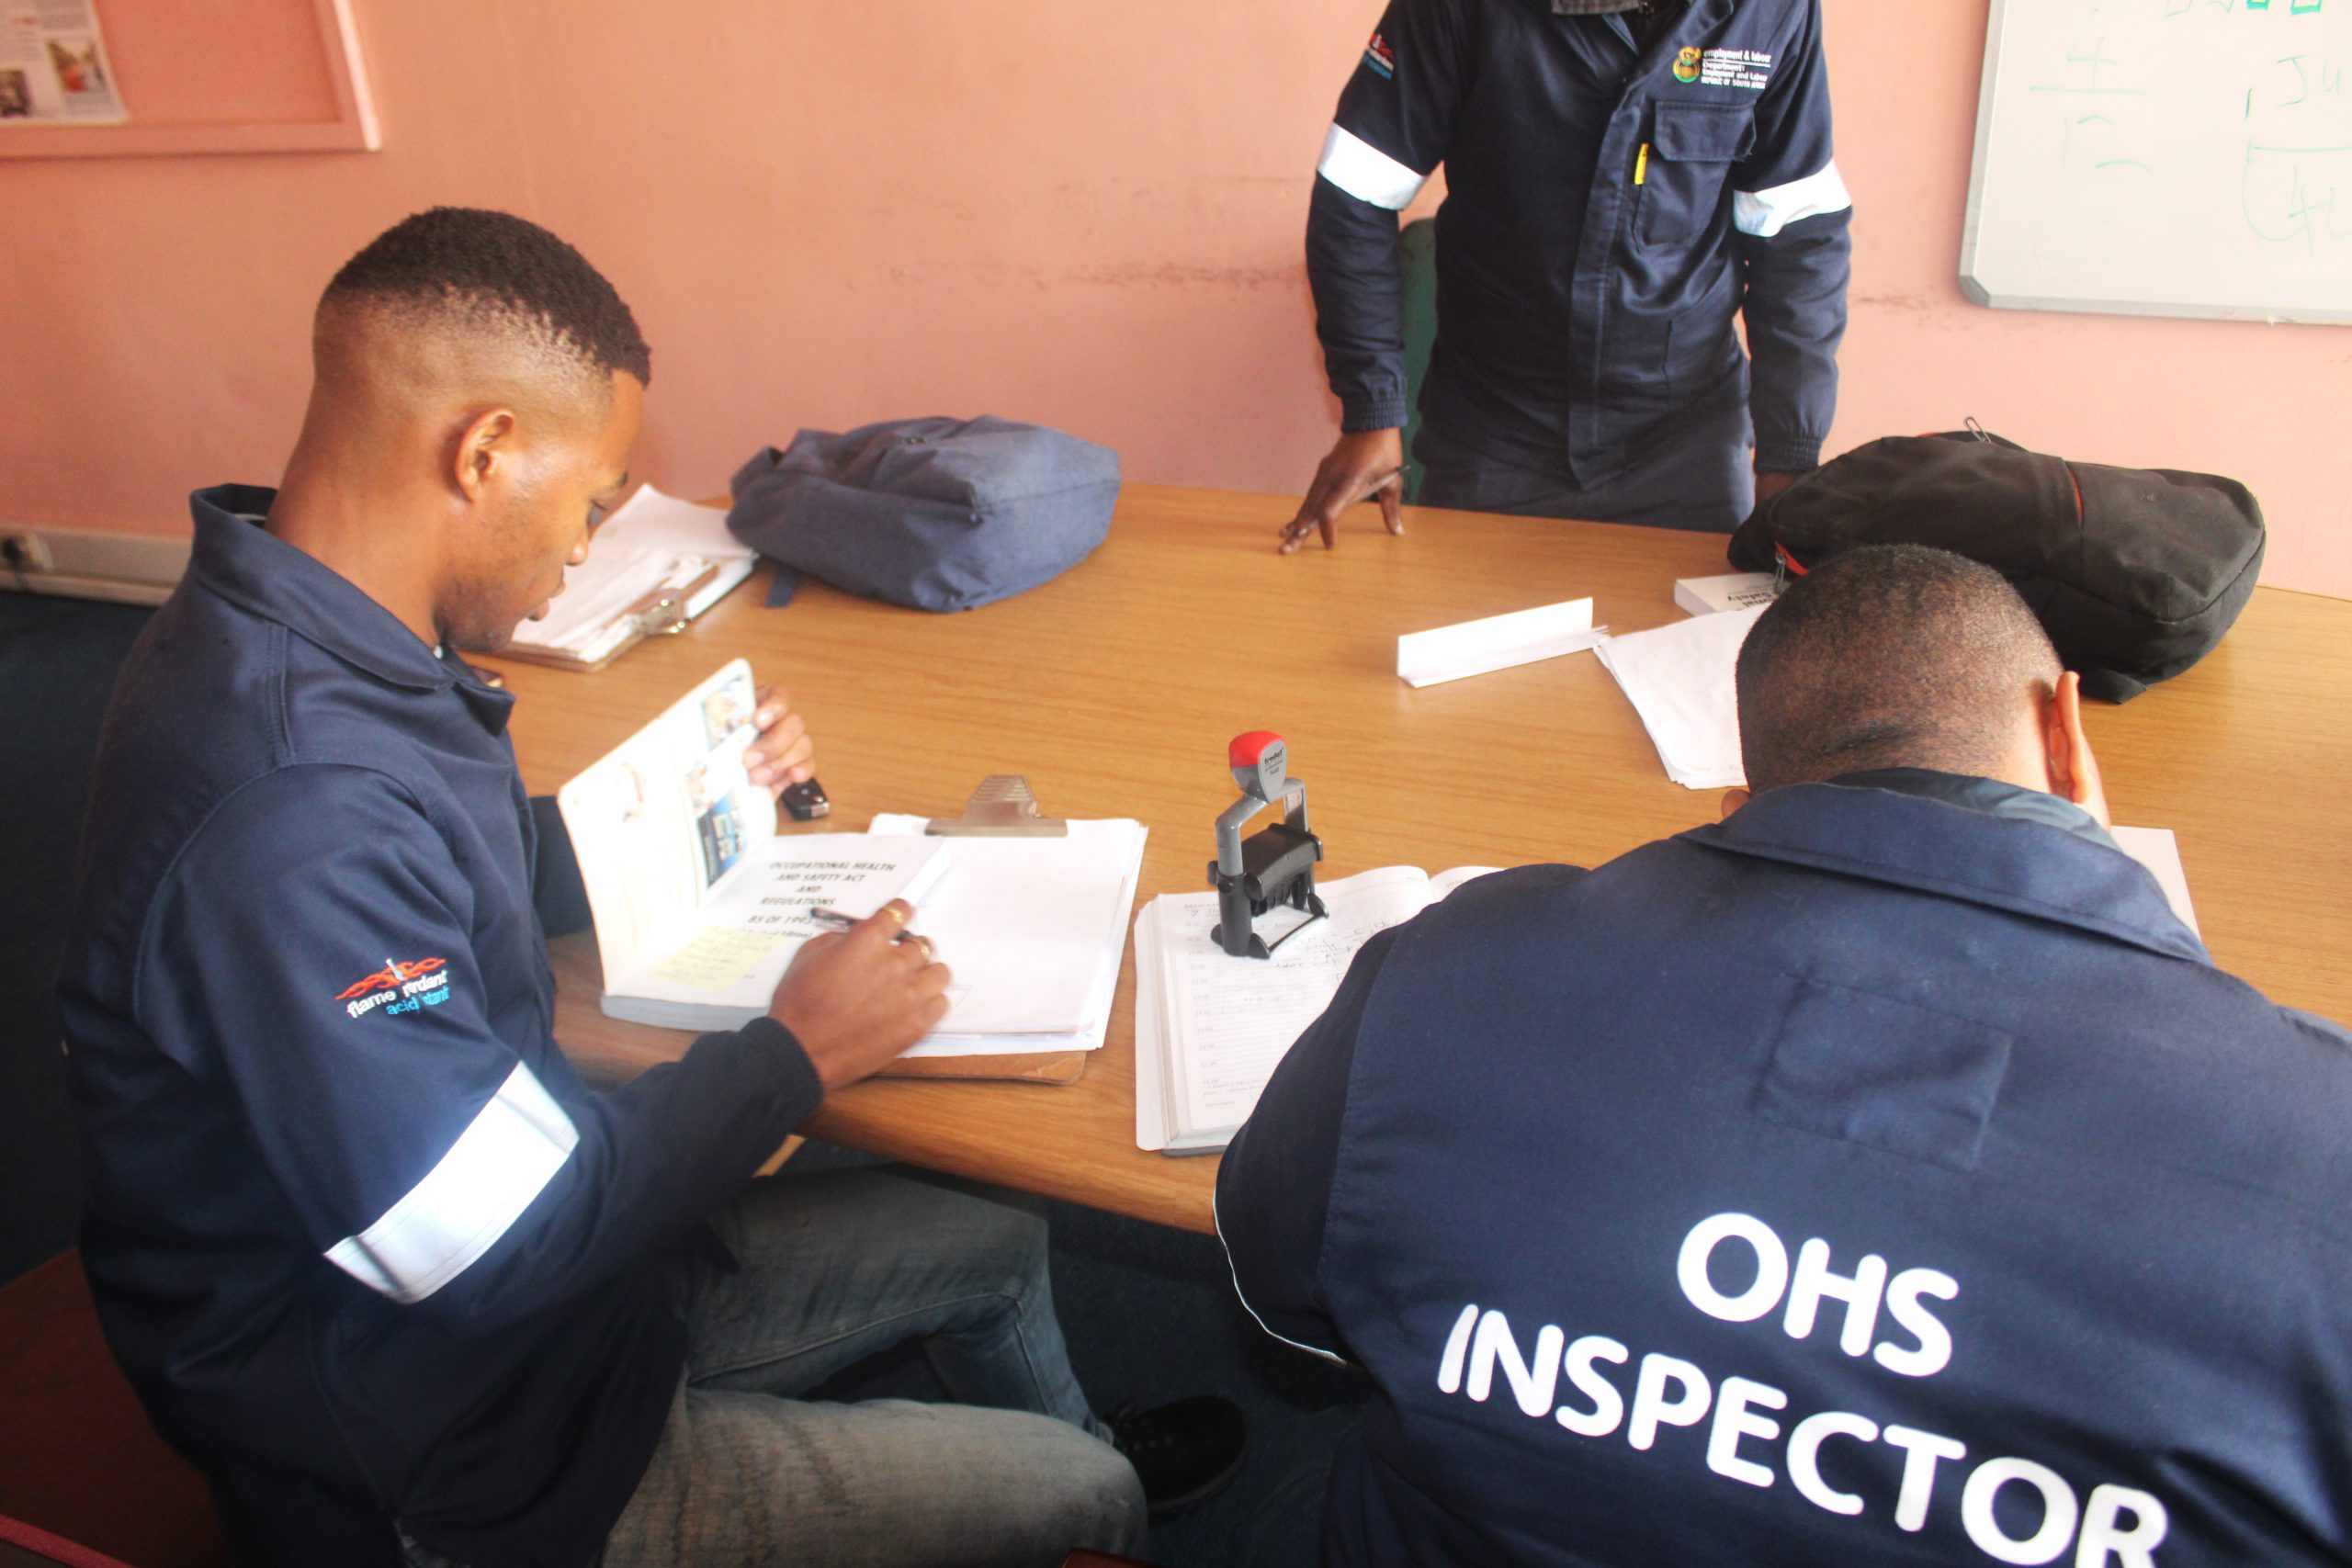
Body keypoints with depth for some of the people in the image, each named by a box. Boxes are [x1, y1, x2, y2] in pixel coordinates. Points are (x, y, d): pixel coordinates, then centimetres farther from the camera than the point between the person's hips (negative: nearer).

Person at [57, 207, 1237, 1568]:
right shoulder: (288, 809, -36)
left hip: (559, 1277, 9)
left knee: (996, 1241, 20)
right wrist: (797, 1055, -18)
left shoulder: (297, 641, -3)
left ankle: (1089, 1451, 49)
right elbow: (499, 1243, -30)